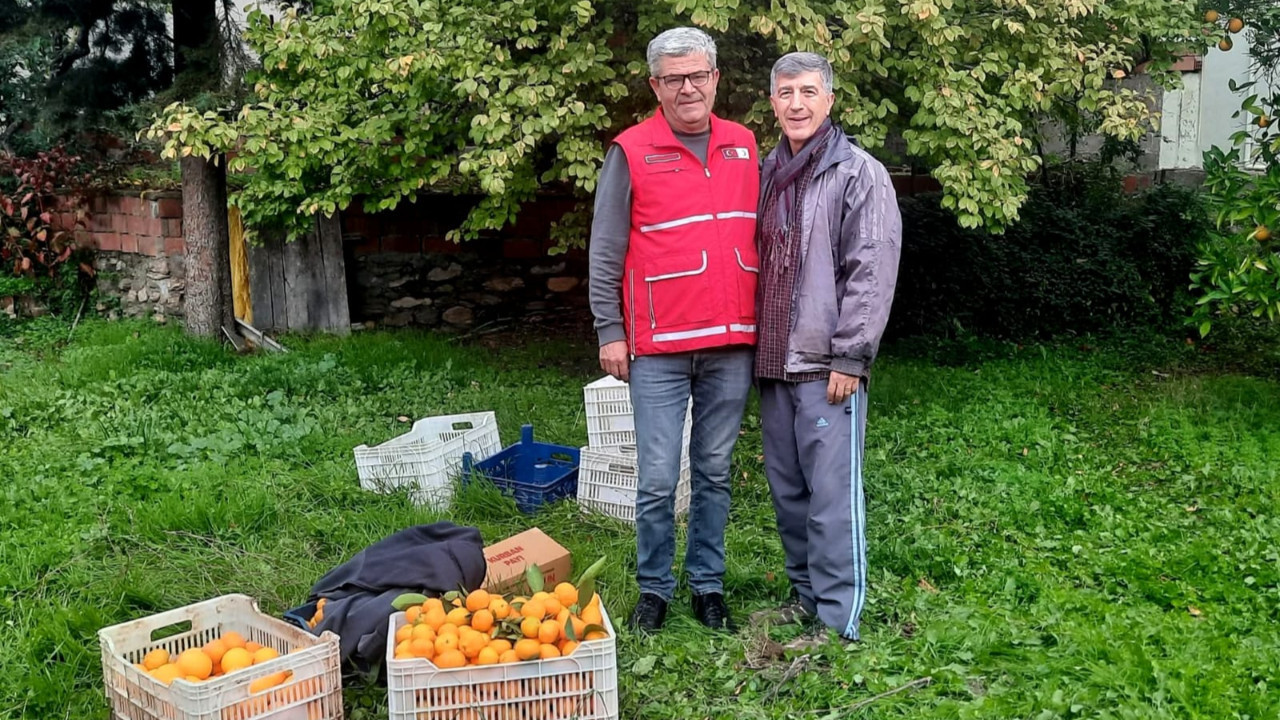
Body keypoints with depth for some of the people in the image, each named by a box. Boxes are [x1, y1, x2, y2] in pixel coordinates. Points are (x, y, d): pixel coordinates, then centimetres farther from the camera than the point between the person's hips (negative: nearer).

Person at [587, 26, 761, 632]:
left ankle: (708, 584, 24)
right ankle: (654, 589, 17)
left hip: (732, 344, 3)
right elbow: (604, 253, -2)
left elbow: (760, 237, 15)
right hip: (659, 347, -3)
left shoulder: (744, 146, 9)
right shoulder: (631, 152, -3)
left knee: (715, 473, 11)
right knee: (657, 479, 0)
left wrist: (762, 321, 11)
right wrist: (610, 333, -5)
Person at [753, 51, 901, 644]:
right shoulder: (765, 173, 13)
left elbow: (872, 274, -11)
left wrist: (849, 357, -15)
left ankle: (838, 621, 4)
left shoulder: (859, 174, -5)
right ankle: (805, 594, 27)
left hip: (827, 367, -6)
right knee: (786, 489, 13)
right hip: (774, 363, 7)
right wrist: (755, 348, 14)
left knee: (833, 495, -5)